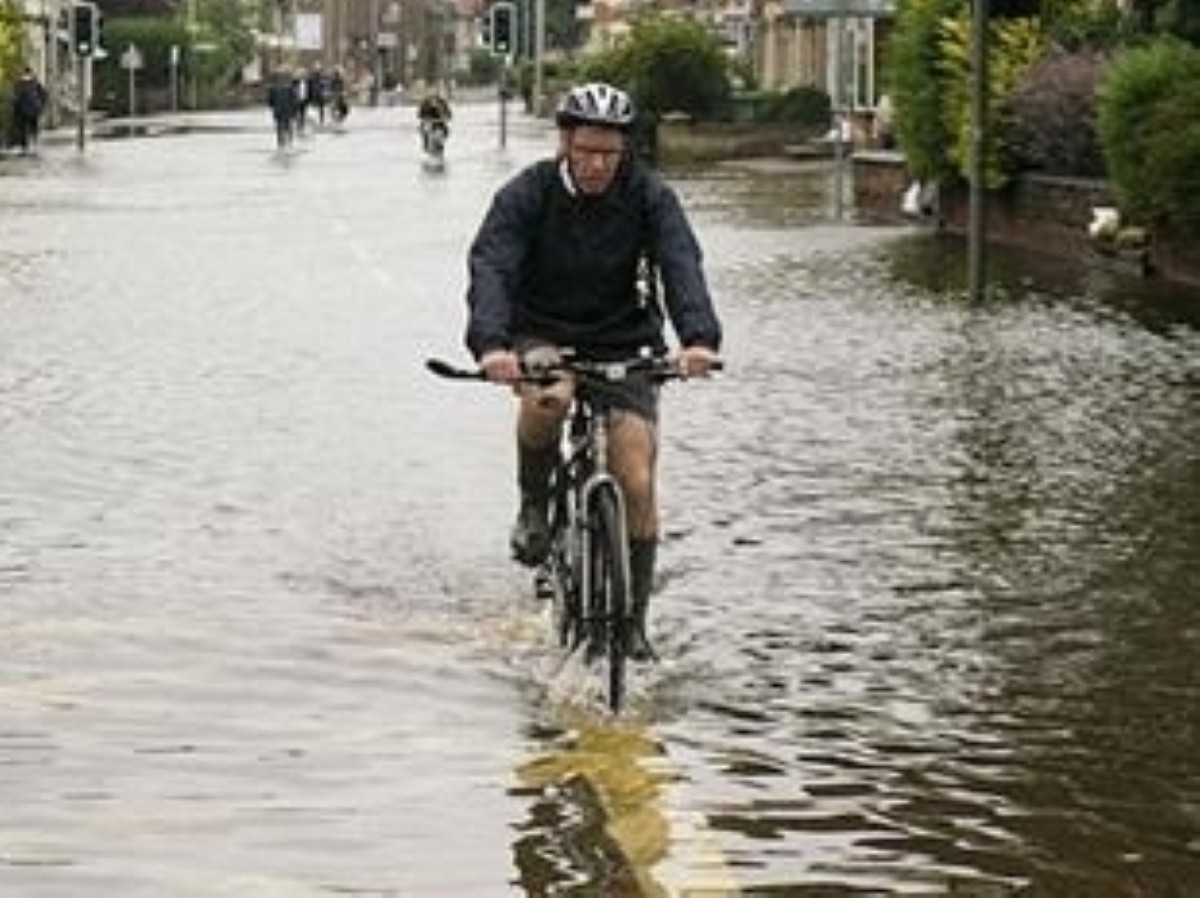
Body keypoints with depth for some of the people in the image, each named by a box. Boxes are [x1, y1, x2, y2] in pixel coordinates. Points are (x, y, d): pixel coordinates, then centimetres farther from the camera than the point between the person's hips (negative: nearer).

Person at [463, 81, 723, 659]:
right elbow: (491, 267, -28)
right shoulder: (526, 194, -15)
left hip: (623, 343, 1)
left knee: (637, 485, -11)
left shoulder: (649, 196, -12)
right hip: (542, 337, -1)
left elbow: (681, 264, -26)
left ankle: (633, 621, 5)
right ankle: (534, 508, -9)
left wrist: (699, 338, -46)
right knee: (546, 398, -37)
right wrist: (491, 344, -48)